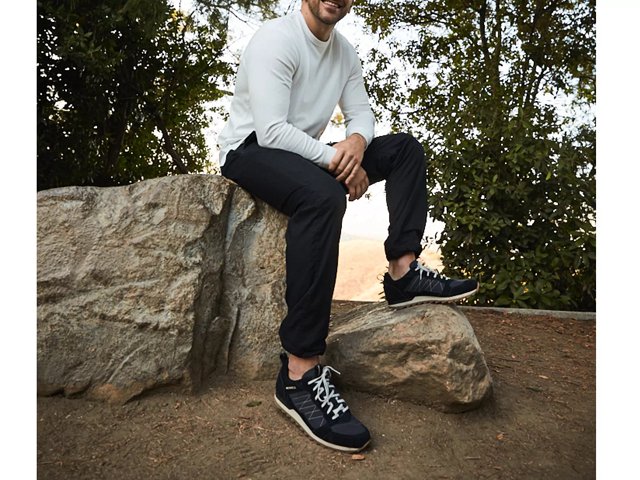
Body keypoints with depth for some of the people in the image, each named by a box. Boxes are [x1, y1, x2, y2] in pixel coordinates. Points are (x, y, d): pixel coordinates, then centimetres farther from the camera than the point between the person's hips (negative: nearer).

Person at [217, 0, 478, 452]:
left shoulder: (345, 51, 10)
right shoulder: (276, 38, -14)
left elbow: (362, 112, 8)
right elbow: (271, 131, -24)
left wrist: (357, 140, -17)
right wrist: (336, 160, -20)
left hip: (304, 155, 8)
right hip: (250, 150, -8)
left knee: (406, 148, 2)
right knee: (323, 194, -40)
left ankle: (403, 273, -14)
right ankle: (299, 372, -39)